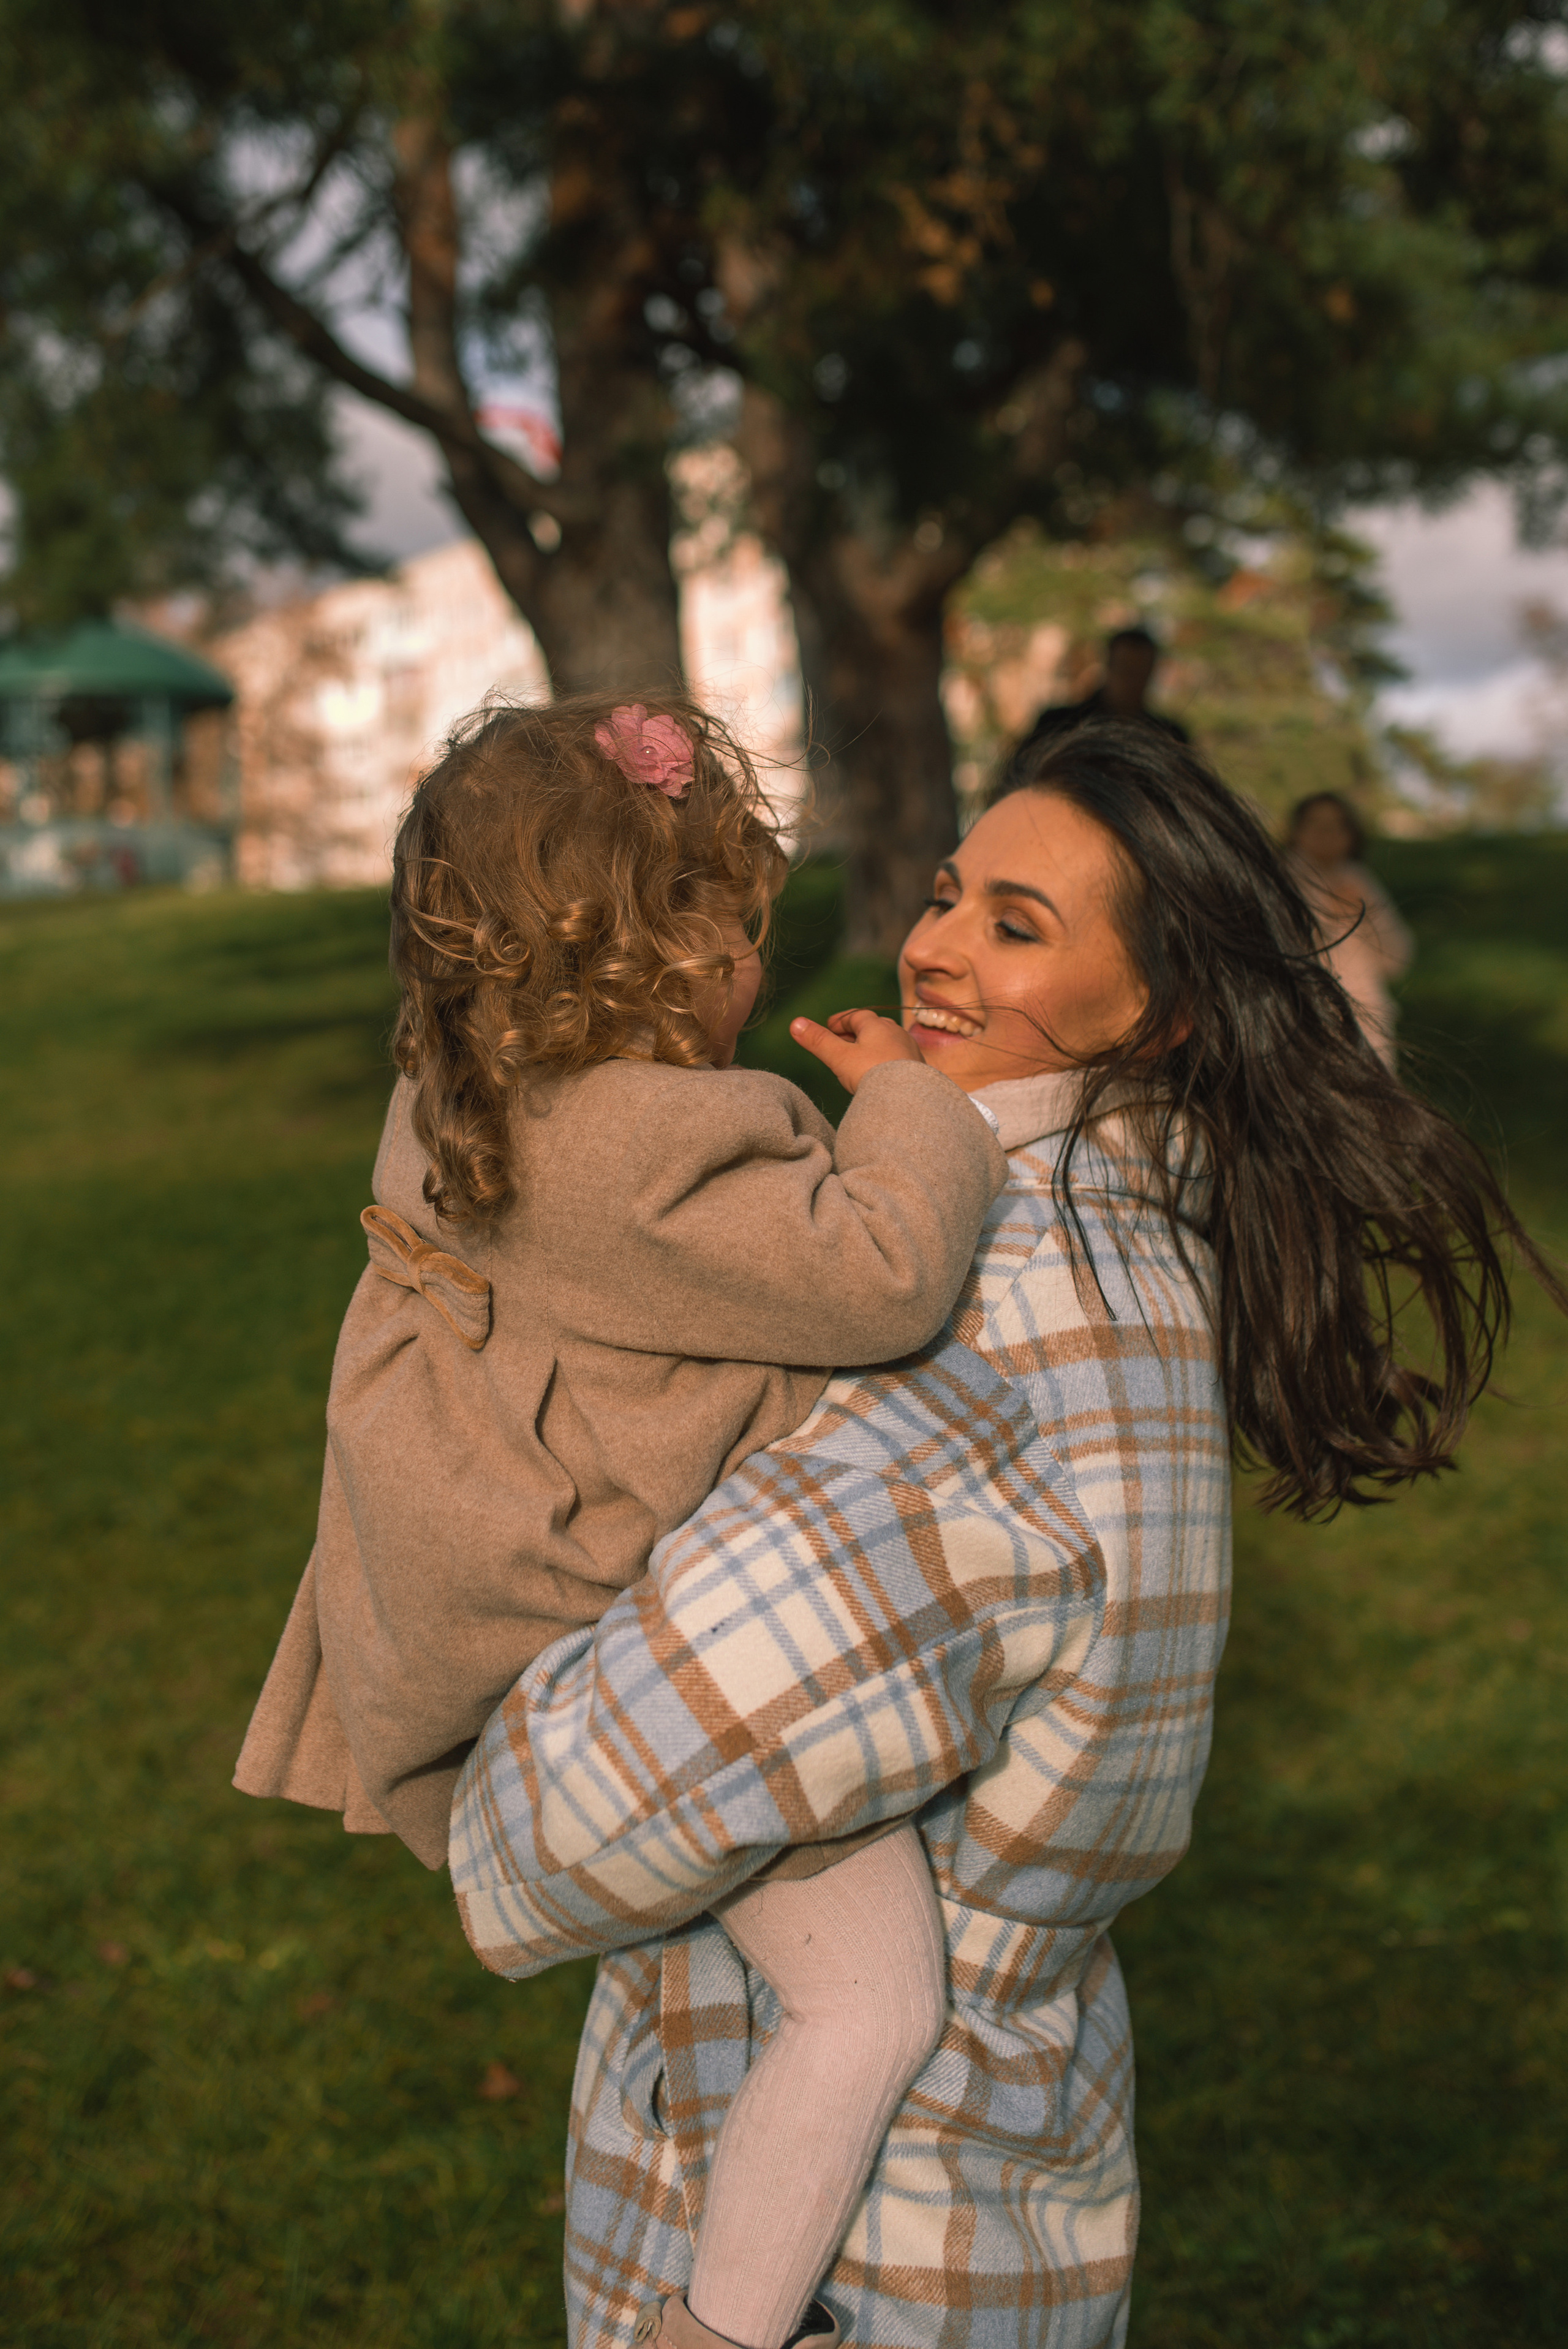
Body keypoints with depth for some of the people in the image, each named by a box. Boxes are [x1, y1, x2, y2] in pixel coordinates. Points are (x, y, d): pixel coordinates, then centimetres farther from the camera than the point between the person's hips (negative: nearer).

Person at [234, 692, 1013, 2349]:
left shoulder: (460, 1106, 0)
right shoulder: (643, 1158, -31)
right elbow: (879, 1276, -31)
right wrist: (901, 1099, -15)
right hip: (688, 1666, -10)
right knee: (879, 2005, -3)